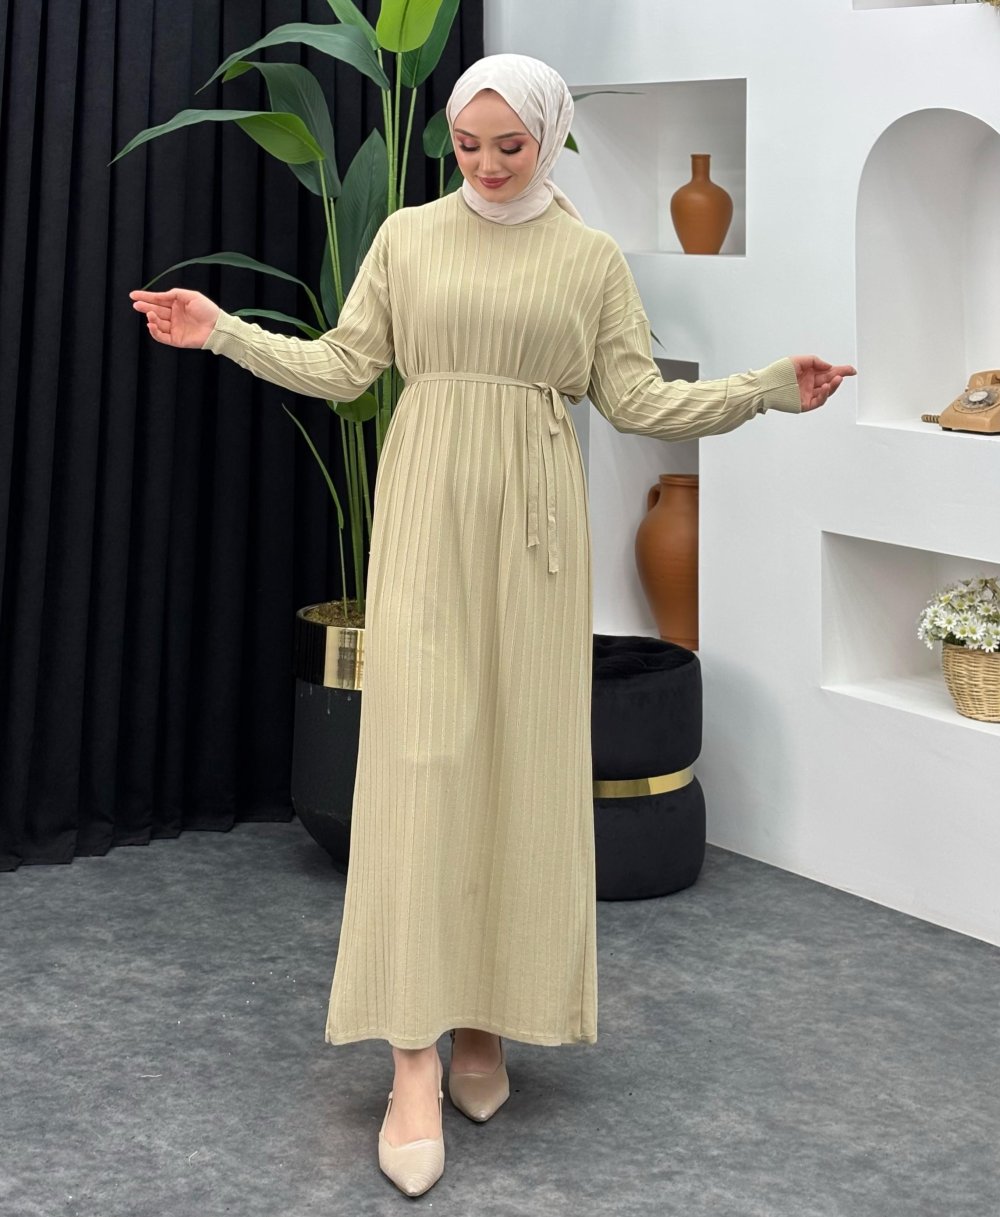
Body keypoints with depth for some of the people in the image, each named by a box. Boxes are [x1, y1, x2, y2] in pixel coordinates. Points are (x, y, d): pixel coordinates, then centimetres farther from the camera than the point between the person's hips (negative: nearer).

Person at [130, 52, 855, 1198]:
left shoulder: (592, 256, 7)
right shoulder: (408, 235, 7)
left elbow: (636, 399, 3)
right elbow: (342, 365, 7)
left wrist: (766, 387, -7)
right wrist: (224, 330, 0)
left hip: (533, 517, 1)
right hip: (427, 511, -1)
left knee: (522, 757, 2)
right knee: (418, 755, -9)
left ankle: (483, 1017, 17)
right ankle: (414, 1059, -10)